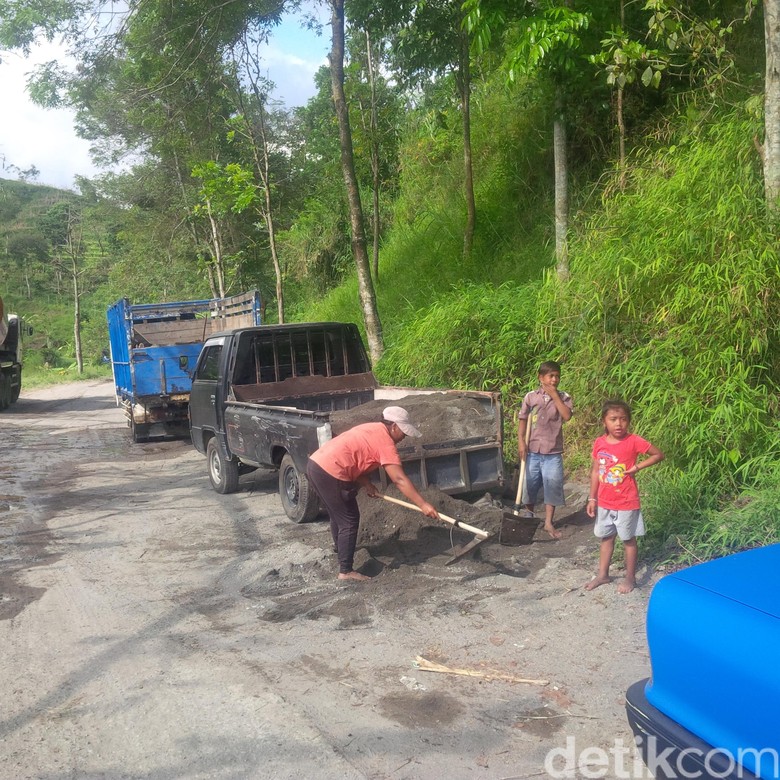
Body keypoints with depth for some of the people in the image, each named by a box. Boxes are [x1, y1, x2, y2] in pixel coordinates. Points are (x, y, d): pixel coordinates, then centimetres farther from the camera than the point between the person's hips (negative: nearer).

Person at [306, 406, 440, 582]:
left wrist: (367, 485, 2)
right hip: (330, 473, -10)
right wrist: (423, 505, -18)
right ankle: (346, 571, 3)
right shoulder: (385, 441, -10)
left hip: (316, 464, 10)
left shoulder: (372, 430, 18)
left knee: (338, 515, 27)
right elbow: (399, 479, -17)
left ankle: (341, 551, 46)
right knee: (349, 521, 0)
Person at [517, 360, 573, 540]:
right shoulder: (530, 396, 0)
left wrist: (554, 395, -14)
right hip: (532, 451, 0)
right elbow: (523, 420, 2)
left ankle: (548, 523, 15)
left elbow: (567, 416, -18)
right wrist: (521, 441, -8)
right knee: (530, 485, 11)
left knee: (552, 486, 2)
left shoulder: (564, 397, 0)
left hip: (553, 452, 0)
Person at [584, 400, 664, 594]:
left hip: (626, 503, -4)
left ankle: (630, 578, 24)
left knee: (629, 540, 10)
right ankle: (602, 575, 31)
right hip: (604, 502, 4)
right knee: (606, 537, 17)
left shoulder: (633, 441, -16)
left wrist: (637, 467, -16)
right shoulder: (599, 443, -4)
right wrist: (592, 499, 5)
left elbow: (659, 455, -6)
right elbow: (595, 471, 4)